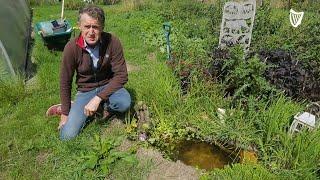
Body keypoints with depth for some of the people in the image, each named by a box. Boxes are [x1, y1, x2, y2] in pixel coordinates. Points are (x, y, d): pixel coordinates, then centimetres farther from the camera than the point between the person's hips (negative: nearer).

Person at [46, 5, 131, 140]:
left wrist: (98, 98, -27)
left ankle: (105, 106, 1)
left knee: (125, 103, -34)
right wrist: (65, 114, -2)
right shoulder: (71, 48, -20)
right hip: (85, 91, 0)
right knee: (67, 135, -13)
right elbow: (65, 82, -8)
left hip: (108, 86, 1)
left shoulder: (112, 42, -21)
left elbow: (121, 75, -19)